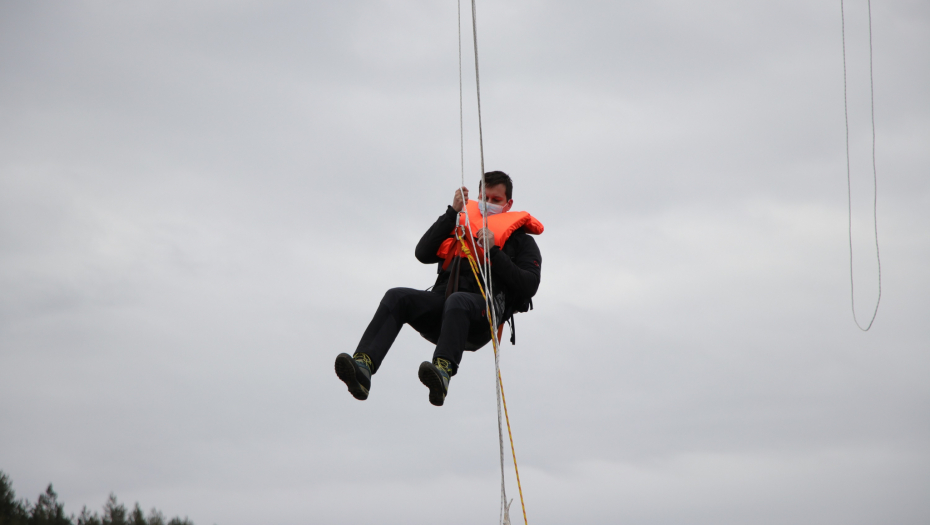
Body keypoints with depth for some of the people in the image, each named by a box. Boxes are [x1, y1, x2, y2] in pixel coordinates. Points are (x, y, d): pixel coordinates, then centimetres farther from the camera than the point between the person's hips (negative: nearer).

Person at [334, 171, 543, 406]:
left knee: (458, 301, -40)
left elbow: (528, 287, 5)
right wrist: (452, 212, 6)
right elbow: (423, 253, 13)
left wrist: (493, 253, -2)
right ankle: (363, 365, -45)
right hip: (442, 304, 4)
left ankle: (443, 371, -63)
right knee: (396, 298, -25)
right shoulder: (461, 226, 31)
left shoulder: (521, 240, 23)